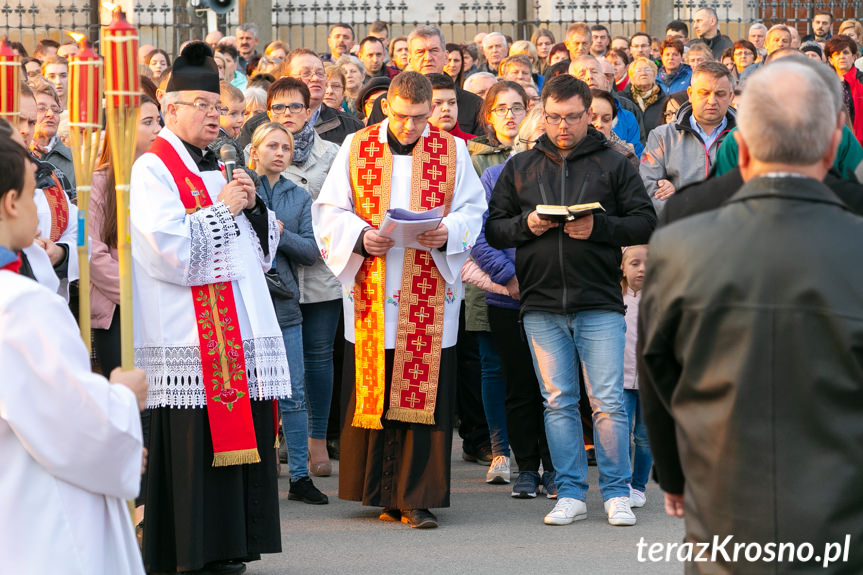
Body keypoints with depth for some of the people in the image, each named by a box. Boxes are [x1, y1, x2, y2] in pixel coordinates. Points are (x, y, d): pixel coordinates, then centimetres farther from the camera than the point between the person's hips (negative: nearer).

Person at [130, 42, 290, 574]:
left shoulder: (217, 168, 21)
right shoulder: (153, 169, -4)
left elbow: (262, 247, 22)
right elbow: (170, 246, -17)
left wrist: (253, 206, 3)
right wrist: (221, 208, -9)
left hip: (239, 325, 8)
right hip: (189, 327, -8)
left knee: (240, 427, 5)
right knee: (193, 441, -8)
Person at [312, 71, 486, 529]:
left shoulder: (452, 150, 7)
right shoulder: (356, 148, 7)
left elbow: (474, 210, 7)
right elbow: (329, 211, 5)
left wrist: (448, 231, -14)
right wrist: (362, 237, -13)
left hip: (430, 292, 0)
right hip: (371, 290, 1)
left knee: (425, 394, -5)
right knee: (372, 388, 0)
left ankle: (415, 497, -1)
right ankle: (385, 492, 10)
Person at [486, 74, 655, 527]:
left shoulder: (613, 165, 6)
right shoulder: (519, 168, 14)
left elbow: (645, 221, 1)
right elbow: (493, 229, 13)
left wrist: (599, 227, -14)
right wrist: (525, 226, -7)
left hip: (599, 305, -2)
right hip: (541, 305, 3)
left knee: (608, 402, -5)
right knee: (558, 402, 5)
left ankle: (616, 493, 3)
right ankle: (570, 493, 10)